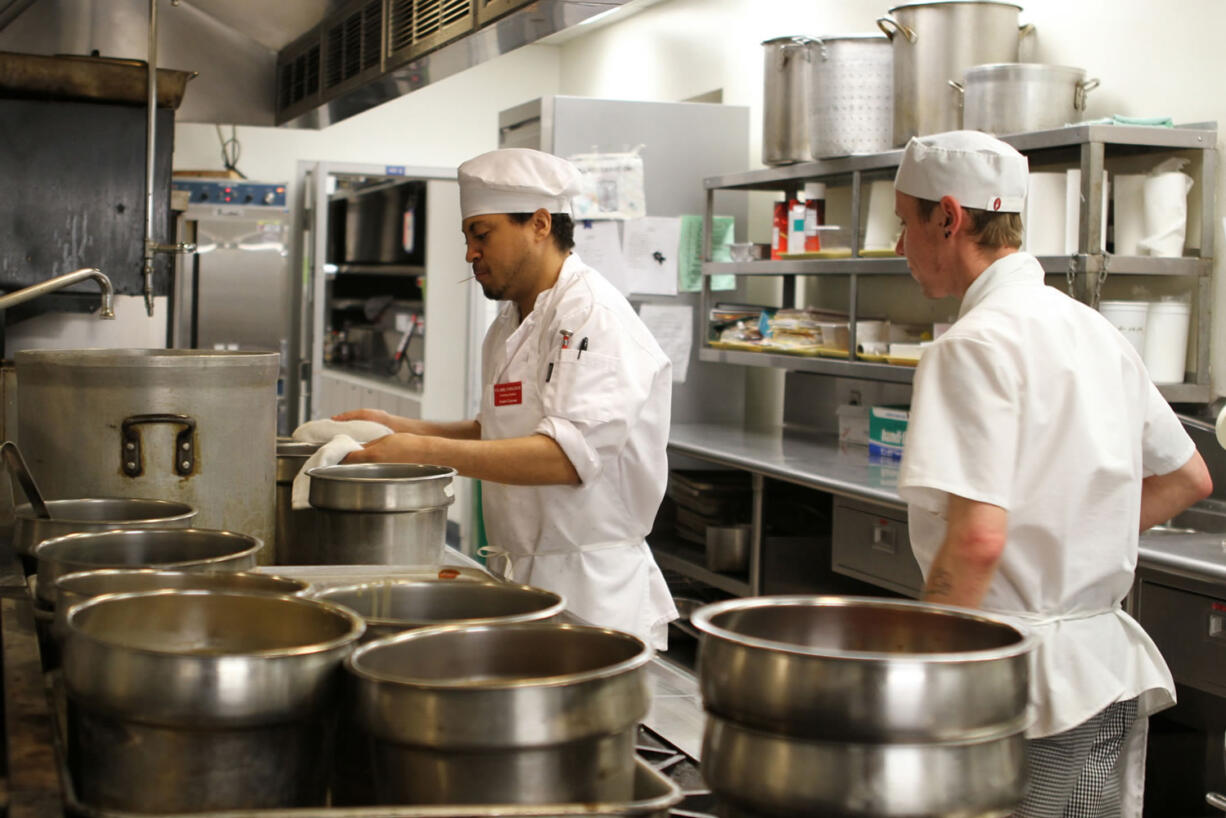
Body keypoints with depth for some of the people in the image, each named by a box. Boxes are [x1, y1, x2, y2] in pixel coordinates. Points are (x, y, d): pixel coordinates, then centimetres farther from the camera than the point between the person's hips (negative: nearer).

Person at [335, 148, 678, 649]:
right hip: (519, 572, 8)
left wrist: (426, 451, -30)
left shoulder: (595, 317, -17)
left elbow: (567, 455, -28)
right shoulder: (511, 323, 13)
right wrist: (401, 429, 7)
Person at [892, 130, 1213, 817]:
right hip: (1113, 664, 8)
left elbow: (977, 538, -25)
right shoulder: (1094, 330, 10)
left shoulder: (977, 343, -16)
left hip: (1028, 685, -8)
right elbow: (1188, 478, 21)